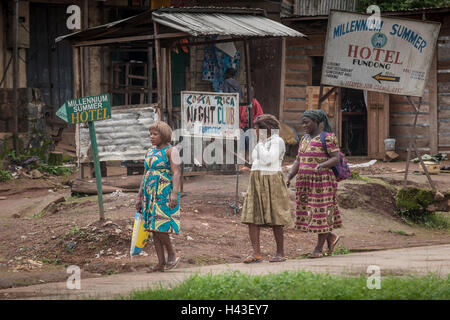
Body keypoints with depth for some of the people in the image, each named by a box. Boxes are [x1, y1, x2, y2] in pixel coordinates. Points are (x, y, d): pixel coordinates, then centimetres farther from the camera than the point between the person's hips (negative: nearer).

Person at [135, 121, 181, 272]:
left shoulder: (171, 151, -5)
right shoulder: (151, 152, 16)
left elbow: (176, 173, -14)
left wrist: (175, 193, -24)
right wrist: (140, 197, 17)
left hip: (165, 194, -8)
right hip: (150, 194, 8)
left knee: (159, 227, -15)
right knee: (154, 229, 4)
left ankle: (172, 255, 3)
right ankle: (161, 263, 6)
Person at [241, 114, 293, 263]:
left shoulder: (277, 141, -7)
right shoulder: (261, 143, 18)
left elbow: (268, 160, -19)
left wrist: (261, 143, -11)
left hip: (272, 182, -8)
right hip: (256, 183, 8)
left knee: (275, 220, -3)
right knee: (252, 217, -5)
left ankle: (280, 253, 6)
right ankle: (256, 253, -7)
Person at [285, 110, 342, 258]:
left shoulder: (327, 138, -9)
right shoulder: (305, 139, 13)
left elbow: (336, 158, -14)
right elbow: (298, 162, 11)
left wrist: (322, 165, -32)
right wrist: (288, 177, -2)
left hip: (322, 182, -7)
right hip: (306, 182, 7)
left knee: (321, 213, -3)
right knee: (308, 214, 8)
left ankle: (318, 248, 3)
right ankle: (330, 237, 25)